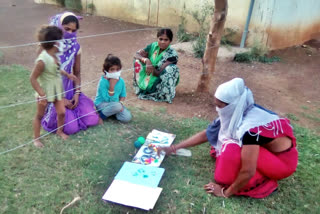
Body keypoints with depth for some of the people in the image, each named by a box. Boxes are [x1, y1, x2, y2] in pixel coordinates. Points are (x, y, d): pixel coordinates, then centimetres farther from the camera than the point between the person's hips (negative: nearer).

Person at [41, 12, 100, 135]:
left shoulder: (75, 47, -2)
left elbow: (77, 73, 7)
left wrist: (77, 93, -7)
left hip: (70, 91, 5)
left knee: (93, 120, -8)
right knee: (71, 128, -15)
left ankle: (70, 111, 21)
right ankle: (53, 113, 16)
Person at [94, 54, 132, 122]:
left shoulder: (121, 81, -5)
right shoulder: (103, 81, -21)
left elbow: (123, 95, 6)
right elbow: (107, 99, -23)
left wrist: (120, 102, -15)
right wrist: (112, 85, -32)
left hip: (115, 103, 5)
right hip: (102, 103, -5)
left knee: (127, 118, -17)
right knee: (117, 106, -37)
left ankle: (112, 111, 7)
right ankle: (100, 115, -12)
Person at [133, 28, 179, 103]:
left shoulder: (172, 54, -19)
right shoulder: (153, 46, -7)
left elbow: (159, 73, -25)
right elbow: (136, 55, -14)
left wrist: (152, 69, -45)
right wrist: (146, 60, -33)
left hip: (161, 80, -4)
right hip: (148, 77, 4)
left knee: (171, 68, -30)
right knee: (139, 60, -11)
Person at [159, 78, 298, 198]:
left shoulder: (250, 128, -35)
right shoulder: (236, 114, -9)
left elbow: (248, 172, -31)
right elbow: (206, 134, 1)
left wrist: (226, 192, -15)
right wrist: (174, 148, 2)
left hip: (283, 161, -8)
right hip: (269, 149, 8)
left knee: (233, 149, -26)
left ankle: (260, 183, -6)